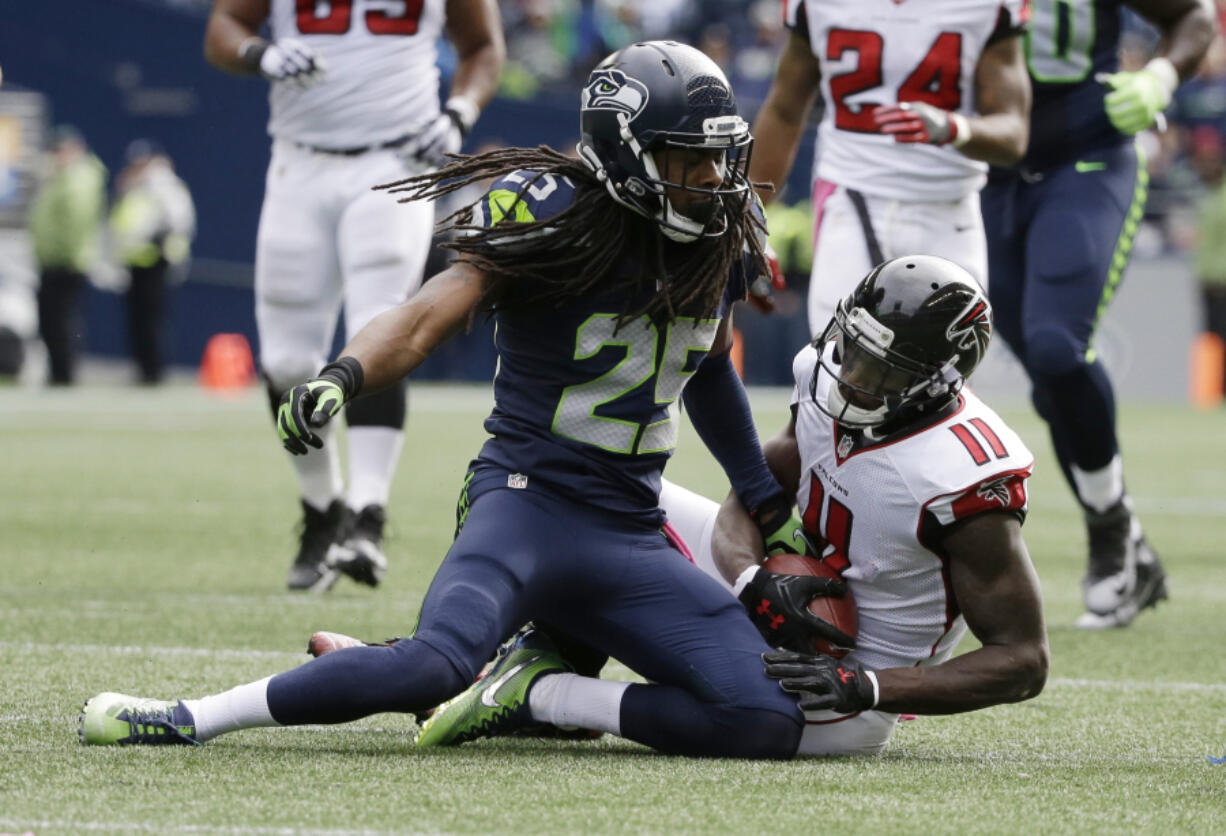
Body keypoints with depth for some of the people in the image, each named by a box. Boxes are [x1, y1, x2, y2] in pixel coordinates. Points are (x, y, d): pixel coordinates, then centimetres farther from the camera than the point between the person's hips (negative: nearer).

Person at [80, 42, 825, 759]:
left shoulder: (722, 242, 7)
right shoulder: (558, 221, -12)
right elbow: (429, 317, -20)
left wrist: (767, 500, 29)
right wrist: (342, 378, -40)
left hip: (631, 539, 6)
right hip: (528, 504, -6)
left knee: (770, 723, -10)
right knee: (441, 662, -36)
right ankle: (182, 719, -23)